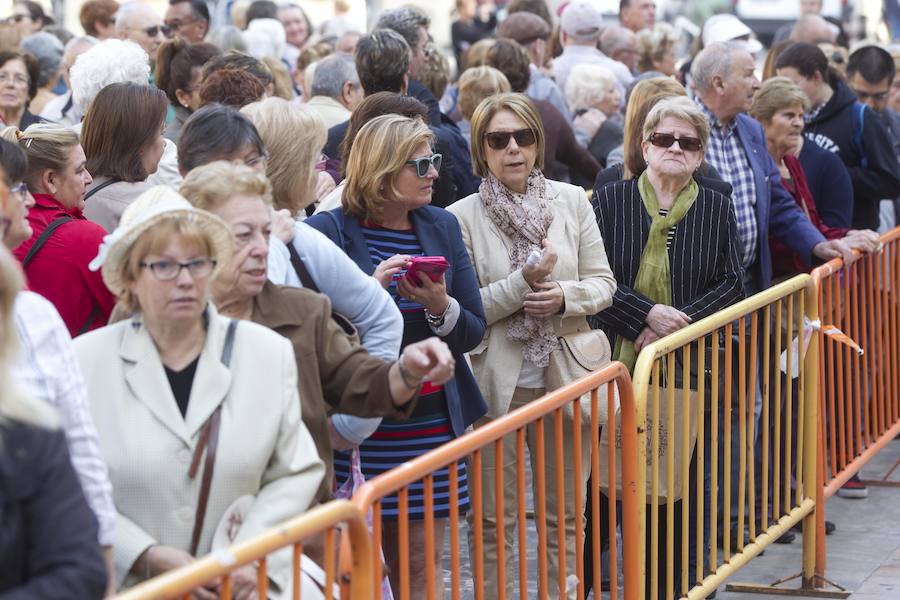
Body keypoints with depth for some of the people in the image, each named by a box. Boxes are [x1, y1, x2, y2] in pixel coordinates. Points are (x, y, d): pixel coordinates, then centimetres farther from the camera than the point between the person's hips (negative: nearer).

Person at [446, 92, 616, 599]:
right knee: (495, 518, 5)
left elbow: (604, 284, 6)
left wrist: (565, 296, -14)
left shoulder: (572, 201, 4)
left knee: (566, 513, 11)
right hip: (496, 380, -2)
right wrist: (522, 282, -19)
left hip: (566, 373, 3)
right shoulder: (462, 218, -5)